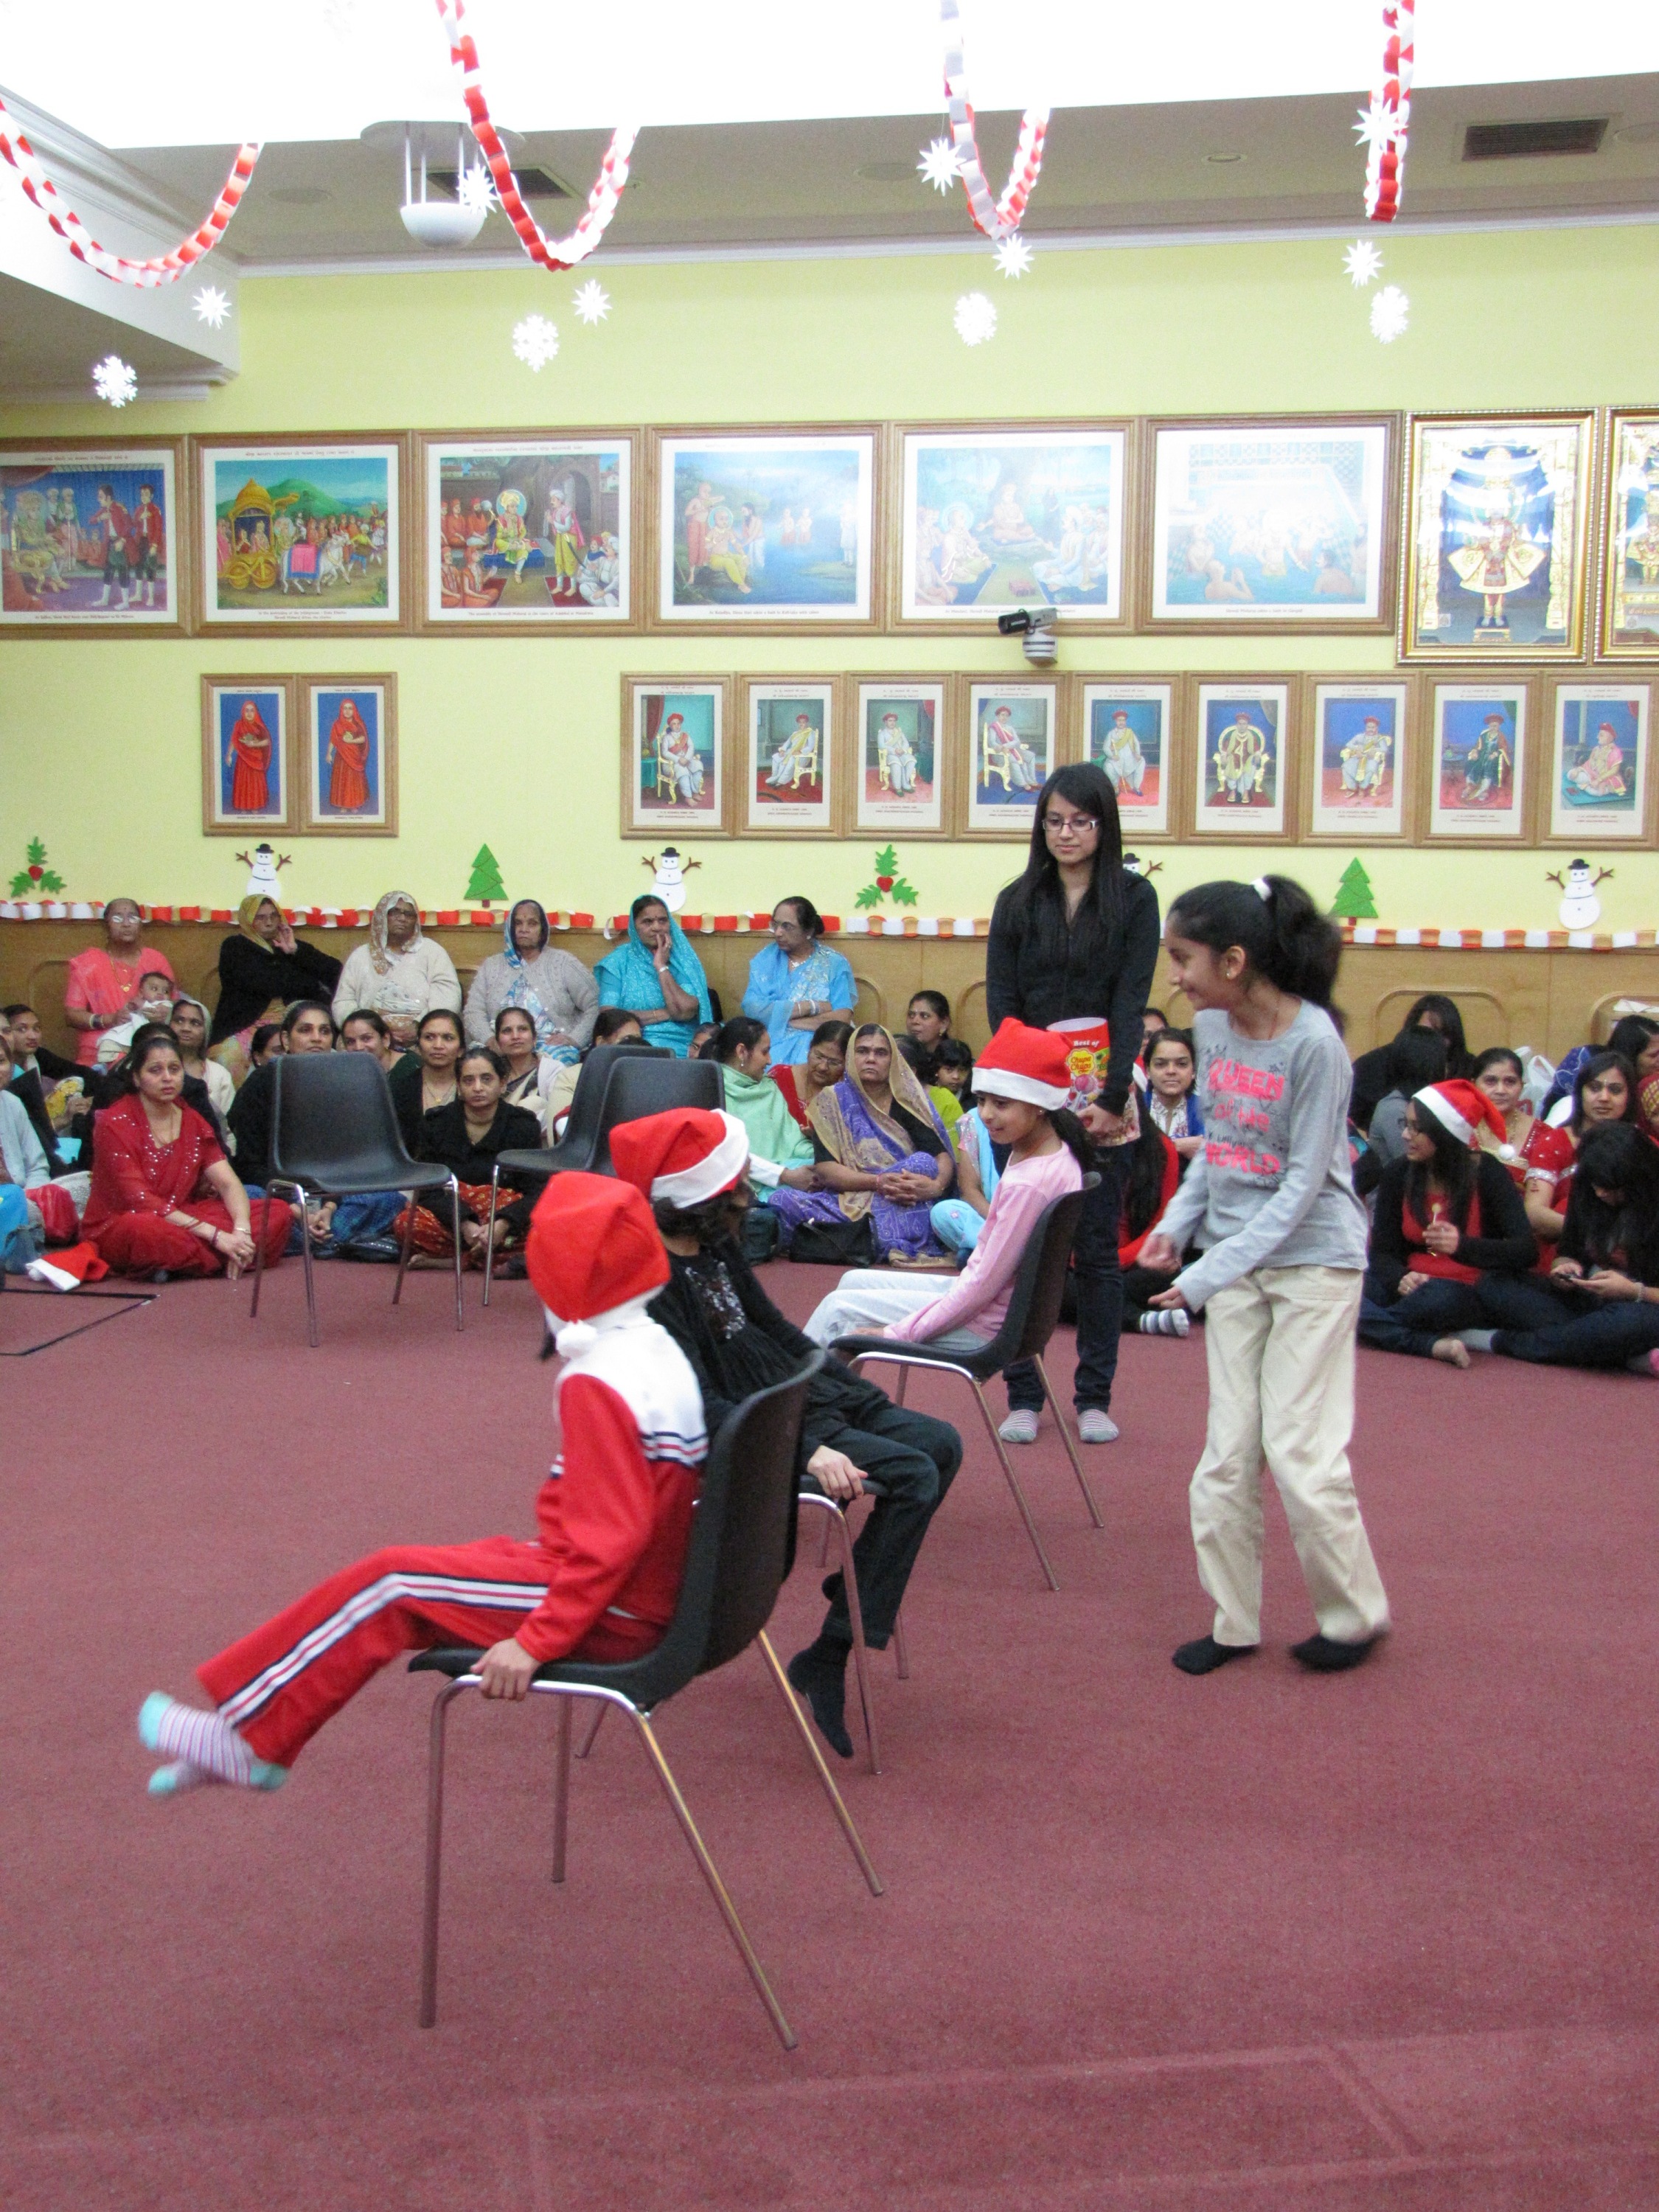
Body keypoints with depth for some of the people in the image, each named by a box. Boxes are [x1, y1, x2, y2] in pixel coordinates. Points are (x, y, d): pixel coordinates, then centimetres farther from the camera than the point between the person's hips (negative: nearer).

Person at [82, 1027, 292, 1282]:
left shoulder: (192, 1122, 8)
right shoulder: (115, 1123, -11)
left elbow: (229, 1184, -1)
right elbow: (140, 1202, -20)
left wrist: (241, 1232, -23)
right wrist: (216, 1236, -27)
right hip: (115, 1229, -7)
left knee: (278, 1212, -9)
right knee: (145, 1229, -43)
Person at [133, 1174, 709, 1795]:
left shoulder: (599, 1384, -22)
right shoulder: (658, 1350, 6)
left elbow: (611, 1539, -26)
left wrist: (537, 1640, -22)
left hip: (607, 1618, -9)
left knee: (390, 1584, -3)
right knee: (408, 1574, 12)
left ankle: (247, 1734, 12)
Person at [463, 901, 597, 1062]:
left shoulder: (564, 963, 10)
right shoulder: (492, 965, 18)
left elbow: (594, 1006, 5)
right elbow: (474, 1012, 9)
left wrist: (573, 1039, -9)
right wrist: (490, 1039, -11)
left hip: (552, 1046, -2)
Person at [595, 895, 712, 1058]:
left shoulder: (685, 961, 9)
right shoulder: (618, 961, 9)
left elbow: (685, 1012, -8)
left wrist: (662, 966, -3)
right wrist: (663, 1014, -4)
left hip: (679, 1050, 0)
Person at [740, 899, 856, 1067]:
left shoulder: (834, 964, 5)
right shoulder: (765, 959, 11)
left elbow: (842, 1019, -8)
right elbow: (751, 1007, -5)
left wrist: (779, 1016, -8)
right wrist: (810, 1007, -10)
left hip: (816, 1046, -1)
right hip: (772, 1042, 2)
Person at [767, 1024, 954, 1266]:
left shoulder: (908, 1100, 9)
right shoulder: (831, 1101, 8)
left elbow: (943, 1156, 0)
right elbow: (825, 1169, -3)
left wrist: (936, 1186, -25)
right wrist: (878, 1181, -20)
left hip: (902, 1200, 0)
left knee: (922, 1162, -29)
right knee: (783, 1200, -27)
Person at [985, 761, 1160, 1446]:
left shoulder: (1134, 898, 3)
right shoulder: (1018, 901, 8)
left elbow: (1131, 1003, -3)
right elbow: (1000, 1004, 3)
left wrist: (1112, 1096, -13)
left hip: (1102, 1098, -1)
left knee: (1097, 1248, 4)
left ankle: (1095, 1398, 13)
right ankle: (1022, 1395, 9)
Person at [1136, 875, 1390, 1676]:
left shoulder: (1314, 1044, -20)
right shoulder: (1213, 1027, 1)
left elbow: (1304, 1184, -18)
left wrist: (1209, 1275, -20)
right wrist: (1176, 1224, -2)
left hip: (1312, 1259, -6)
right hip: (1235, 1258, 6)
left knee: (1299, 1449, -3)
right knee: (1228, 1451, 5)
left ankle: (1355, 1615, 17)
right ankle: (1234, 1621, 17)